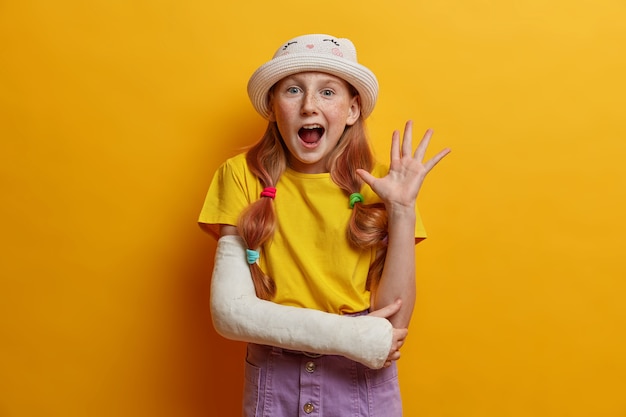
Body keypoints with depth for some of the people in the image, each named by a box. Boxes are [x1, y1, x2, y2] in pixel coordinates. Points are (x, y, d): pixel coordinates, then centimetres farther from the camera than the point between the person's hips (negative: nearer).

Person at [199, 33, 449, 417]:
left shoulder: (377, 185, -8)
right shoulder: (243, 176, -9)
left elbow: (394, 324, -12)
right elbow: (228, 311, -15)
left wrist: (402, 210, -19)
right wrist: (346, 335, -20)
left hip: (363, 385, 1)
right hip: (272, 384, 0)